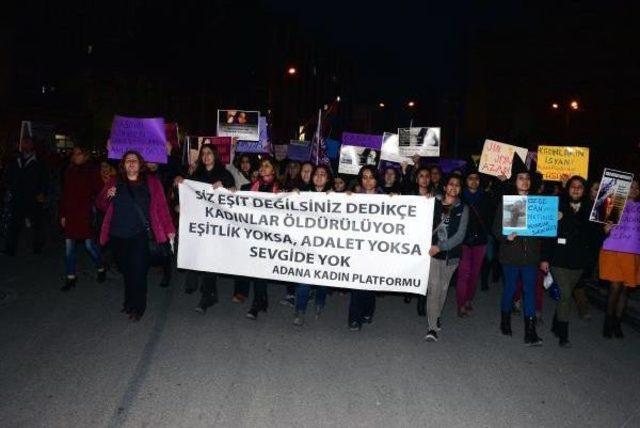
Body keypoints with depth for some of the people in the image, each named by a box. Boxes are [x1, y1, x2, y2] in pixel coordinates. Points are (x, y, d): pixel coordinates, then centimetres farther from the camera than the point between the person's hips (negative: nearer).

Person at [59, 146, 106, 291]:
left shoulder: (91, 172, -3)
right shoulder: (69, 172, 9)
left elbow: (99, 192, -4)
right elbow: (64, 195, 10)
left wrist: (90, 205, -11)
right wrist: (63, 214, 8)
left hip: (85, 215, -4)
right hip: (70, 214, 4)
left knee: (89, 244, 0)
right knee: (69, 246, 4)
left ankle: (100, 269, 24)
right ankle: (70, 277, 14)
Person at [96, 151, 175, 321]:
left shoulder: (152, 183, 4)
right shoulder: (114, 183, 12)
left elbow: (161, 207, -1)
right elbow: (100, 205, 13)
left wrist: (169, 229, -7)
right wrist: (107, 196, -9)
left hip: (140, 235, -3)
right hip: (117, 236, 3)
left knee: (138, 270, -8)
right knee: (126, 270, 9)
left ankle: (137, 307, 4)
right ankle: (129, 302, 26)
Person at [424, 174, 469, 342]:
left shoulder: (463, 209, 3)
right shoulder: (434, 203, 2)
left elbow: (460, 235, -5)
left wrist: (440, 247, -15)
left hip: (451, 254, 2)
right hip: (433, 252, -2)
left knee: (443, 288, 13)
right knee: (434, 288, -11)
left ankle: (435, 318, 35)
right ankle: (432, 327, -9)